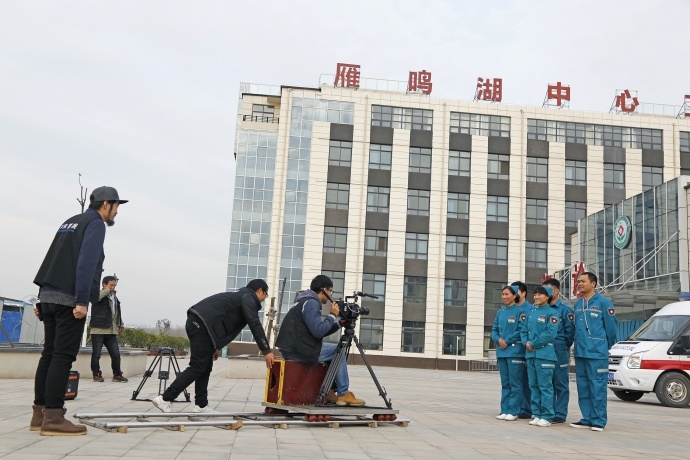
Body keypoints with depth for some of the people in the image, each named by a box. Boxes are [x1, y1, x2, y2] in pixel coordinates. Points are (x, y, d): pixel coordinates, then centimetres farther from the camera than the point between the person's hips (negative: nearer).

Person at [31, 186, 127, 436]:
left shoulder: (71, 222, 23)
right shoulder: (95, 223, -4)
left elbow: (54, 260, 20)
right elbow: (86, 263, -17)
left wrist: (43, 299, 19)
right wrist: (82, 301, -21)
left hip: (49, 294, 9)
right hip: (69, 299, -9)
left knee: (50, 354, 8)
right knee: (63, 356, -9)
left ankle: (40, 414, 10)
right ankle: (53, 417, -9)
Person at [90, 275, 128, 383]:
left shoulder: (115, 297, 19)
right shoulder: (100, 295, -3)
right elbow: (96, 297, -29)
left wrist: (121, 324, 22)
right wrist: (107, 290, -16)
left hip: (111, 331, 6)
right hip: (98, 330, -6)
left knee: (116, 354, 4)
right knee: (96, 354, 1)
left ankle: (117, 375, 12)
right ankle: (96, 374, 11)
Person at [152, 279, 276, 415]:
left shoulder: (238, 296, 29)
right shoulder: (248, 298, 1)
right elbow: (255, 325, -11)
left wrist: (215, 347, 30)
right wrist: (267, 351, -11)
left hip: (196, 322, 10)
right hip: (202, 325, -10)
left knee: (206, 367, 13)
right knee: (197, 367, -7)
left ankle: (201, 405, 14)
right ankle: (165, 398, -8)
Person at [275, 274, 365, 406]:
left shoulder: (305, 301, 19)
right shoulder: (310, 303, -12)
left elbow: (320, 331, 20)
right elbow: (318, 331, -23)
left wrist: (339, 323, 11)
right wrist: (332, 315, -9)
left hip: (290, 349, 10)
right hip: (297, 351, -10)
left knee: (333, 353, 22)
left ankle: (328, 391, 20)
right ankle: (343, 394, 3)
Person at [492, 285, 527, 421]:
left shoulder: (519, 311, -5)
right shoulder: (500, 312, 15)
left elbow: (521, 331, -12)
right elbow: (494, 330, 15)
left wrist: (507, 341, -13)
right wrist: (498, 339, -5)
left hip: (515, 351, -6)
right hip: (501, 352, 7)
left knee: (514, 383, -3)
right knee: (505, 383, 10)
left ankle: (513, 411, 2)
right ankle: (505, 410, 15)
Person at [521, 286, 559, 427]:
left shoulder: (551, 313, -5)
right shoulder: (530, 312, 15)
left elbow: (550, 333, -14)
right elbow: (524, 330, 17)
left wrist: (533, 344, -11)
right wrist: (526, 343, -2)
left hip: (544, 354, -7)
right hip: (530, 353, 7)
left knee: (545, 386, -5)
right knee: (534, 385, 11)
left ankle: (547, 417, 0)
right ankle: (536, 414, 18)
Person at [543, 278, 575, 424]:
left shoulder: (565, 309, -4)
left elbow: (570, 331, -6)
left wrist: (564, 346, -3)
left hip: (559, 353, -6)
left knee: (561, 384, 1)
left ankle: (560, 414, 6)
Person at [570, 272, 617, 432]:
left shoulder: (603, 302, -7)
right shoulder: (578, 304, 12)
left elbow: (611, 326, -4)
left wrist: (606, 345, 6)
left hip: (597, 353, -7)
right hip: (580, 353, 7)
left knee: (598, 388, -4)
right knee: (583, 388, 10)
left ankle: (599, 421, 3)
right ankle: (587, 419, 19)